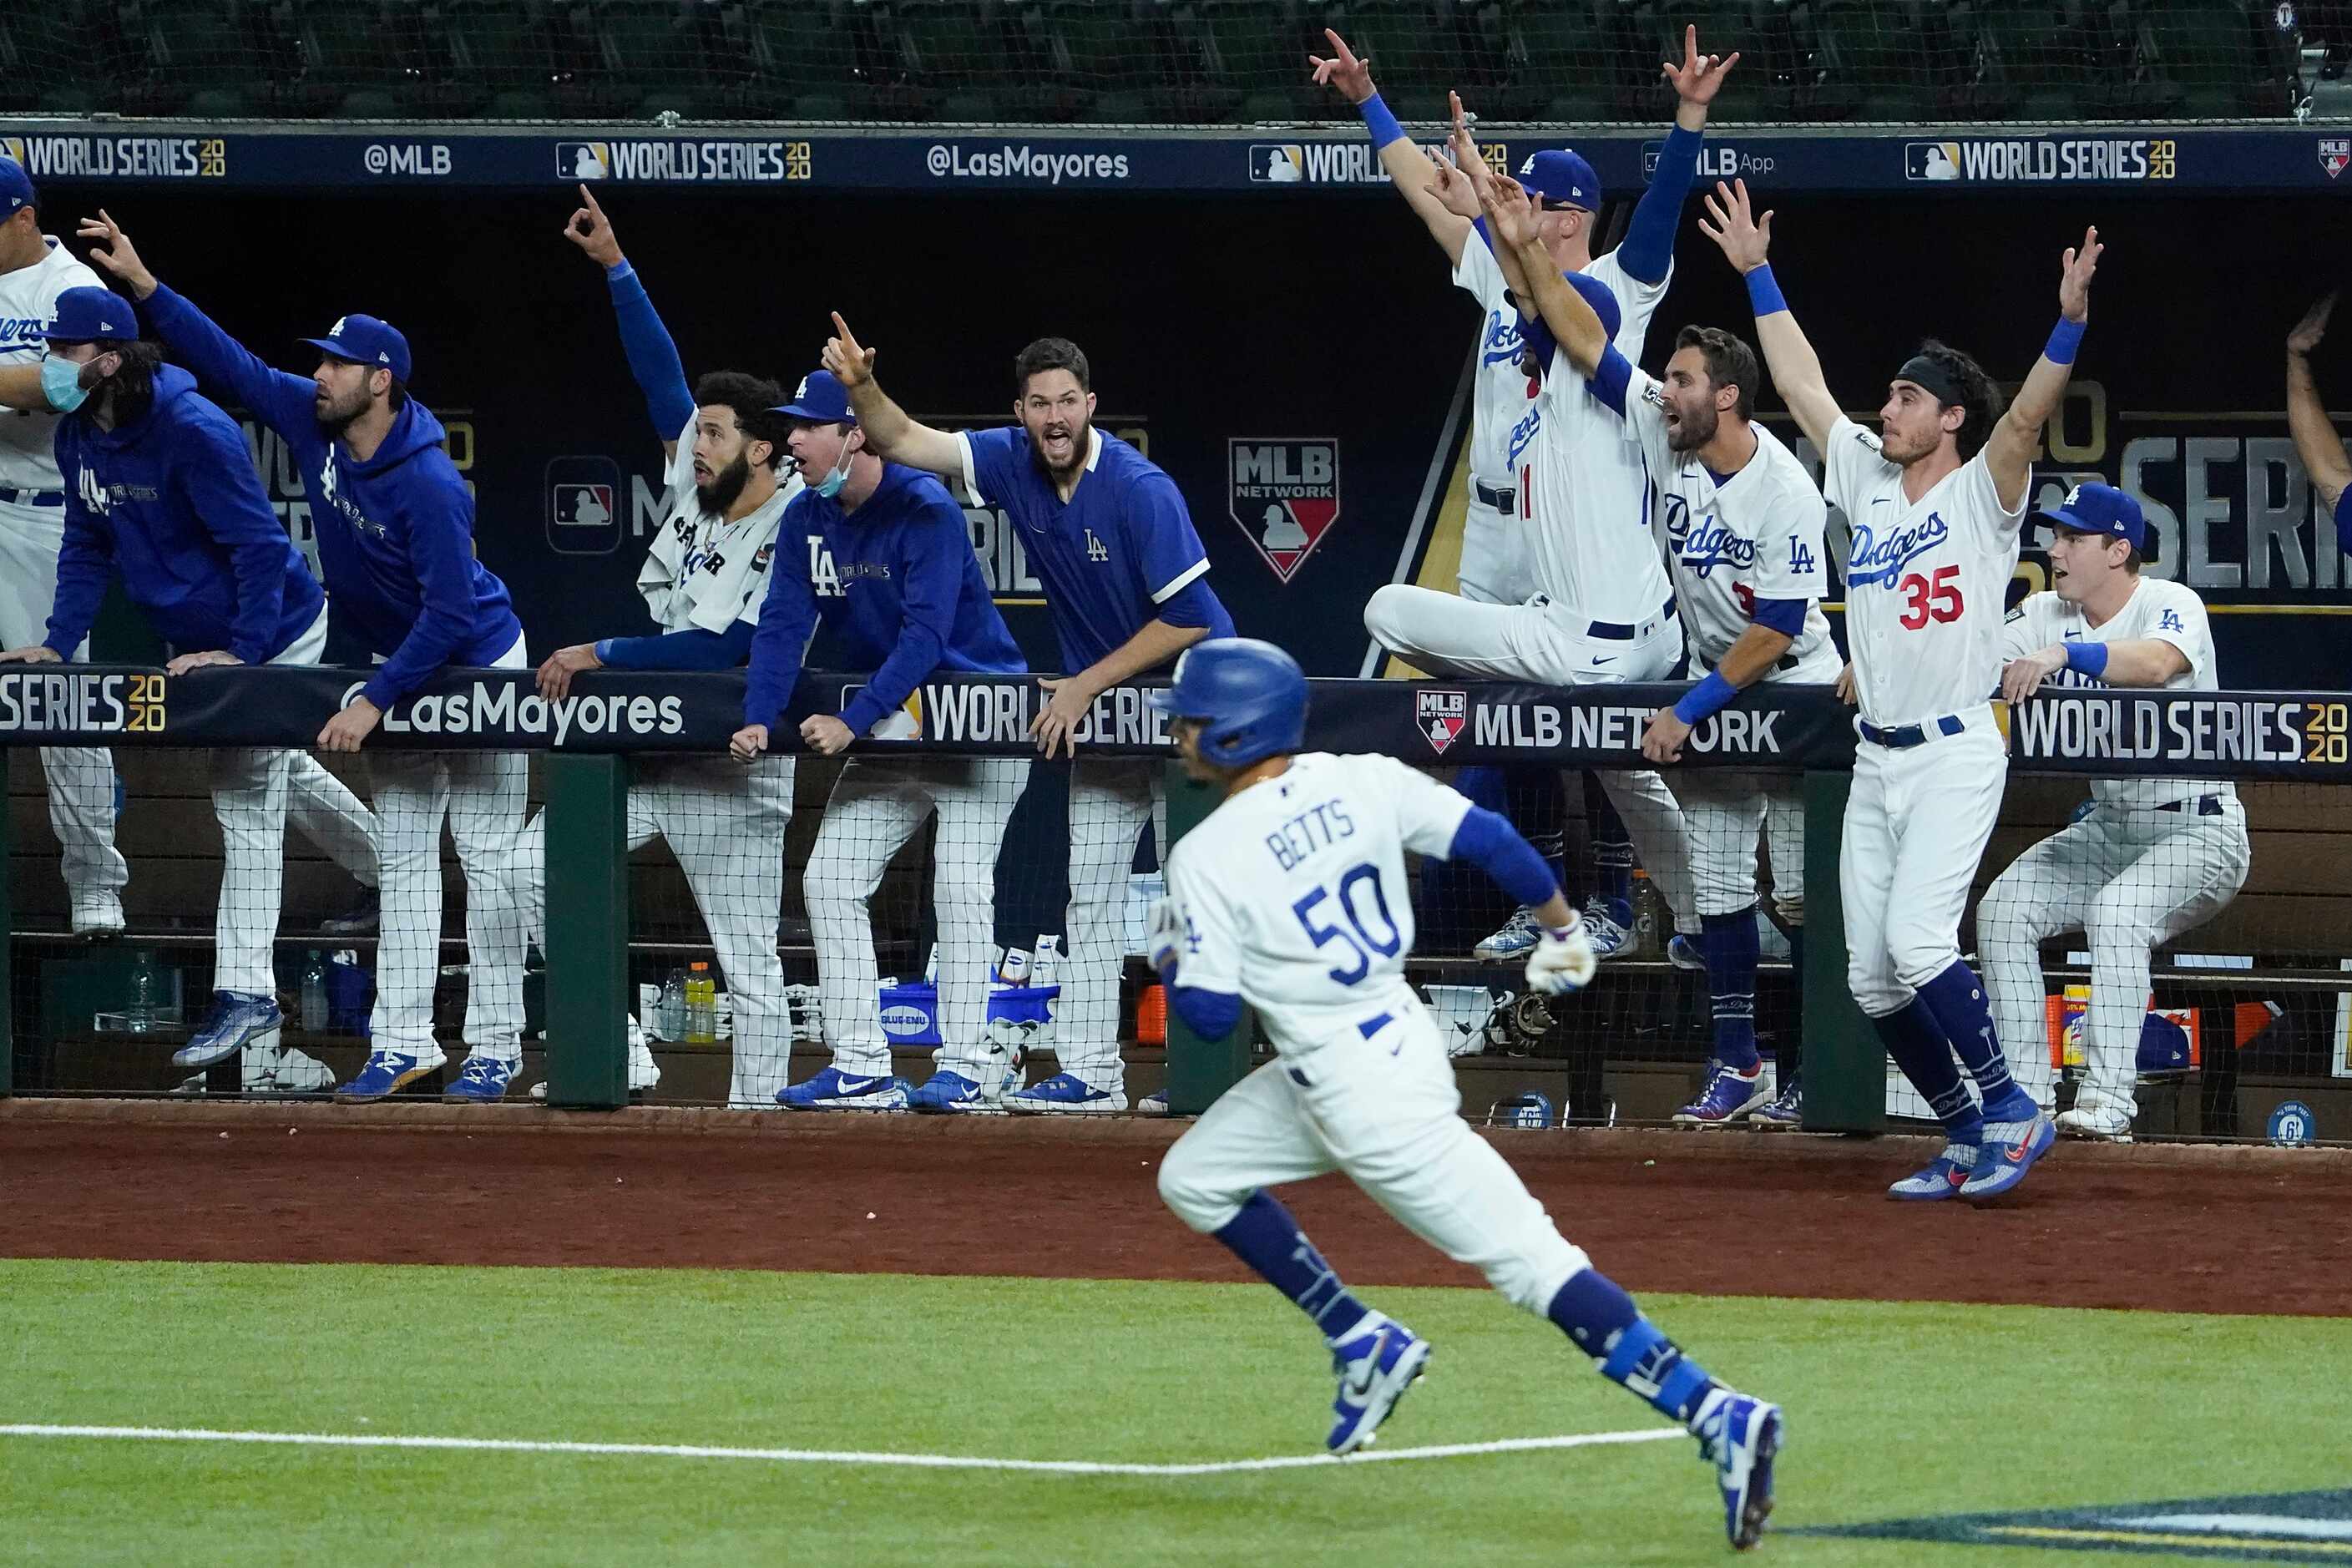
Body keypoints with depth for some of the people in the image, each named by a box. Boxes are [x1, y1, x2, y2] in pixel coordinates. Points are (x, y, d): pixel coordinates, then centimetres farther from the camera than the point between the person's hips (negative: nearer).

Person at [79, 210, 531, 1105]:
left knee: (488, 863, -4)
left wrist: (374, 701, -30)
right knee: (404, 862, 5)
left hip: (477, 666, -8)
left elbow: (452, 612, -30)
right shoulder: (310, 422, -8)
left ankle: (495, 1049, -2)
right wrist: (143, 286, -7)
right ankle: (401, 1042, 4)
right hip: (401, 667, 8)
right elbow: (229, 363, 0)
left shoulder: (429, 486, -30)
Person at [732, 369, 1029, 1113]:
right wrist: (758, 720, -21)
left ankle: (968, 1065, -12)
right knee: (830, 877, 0)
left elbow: (925, 636, -29)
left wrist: (853, 722, -36)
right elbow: (783, 625, -5)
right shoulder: (807, 519, 0)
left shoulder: (926, 512, -22)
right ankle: (861, 1068, 0)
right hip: (892, 728, 8)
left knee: (960, 880, -16)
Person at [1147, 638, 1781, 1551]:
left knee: (1529, 1262, -12)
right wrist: (1563, 929, 14)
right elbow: (1490, 841, -1)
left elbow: (1210, 1015, -13)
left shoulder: (1205, 859, -16)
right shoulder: (1361, 783, 1)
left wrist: (1168, 954, 9)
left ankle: (1715, 1416, -22)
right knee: (1194, 1178, 21)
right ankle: (1364, 1345, 25)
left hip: (1366, 1099, -9)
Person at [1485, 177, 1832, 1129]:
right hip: (1714, 693, 7)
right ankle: (1738, 1067, 9)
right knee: (1715, 887, 5)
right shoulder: (1665, 436, -6)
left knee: (1803, 897, -4)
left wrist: (1691, 708, -22)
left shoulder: (1786, 491, -24)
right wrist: (1527, 250, -14)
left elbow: (1778, 627, -23)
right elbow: (1587, 344, -5)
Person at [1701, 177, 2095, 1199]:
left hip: (1956, 757, -8)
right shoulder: (1870, 486, 13)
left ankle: (2010, 1109, -12)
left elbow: (2027, 417, -22)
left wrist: (2068, 321, -36)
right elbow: (1802, 385, 18)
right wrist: (1756, 273, 18)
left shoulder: (1981, 495, -5)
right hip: (1876, 760, 8)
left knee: (1916, 940, -23)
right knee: (1872, 976, 3)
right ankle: (1967, 1138, 12)